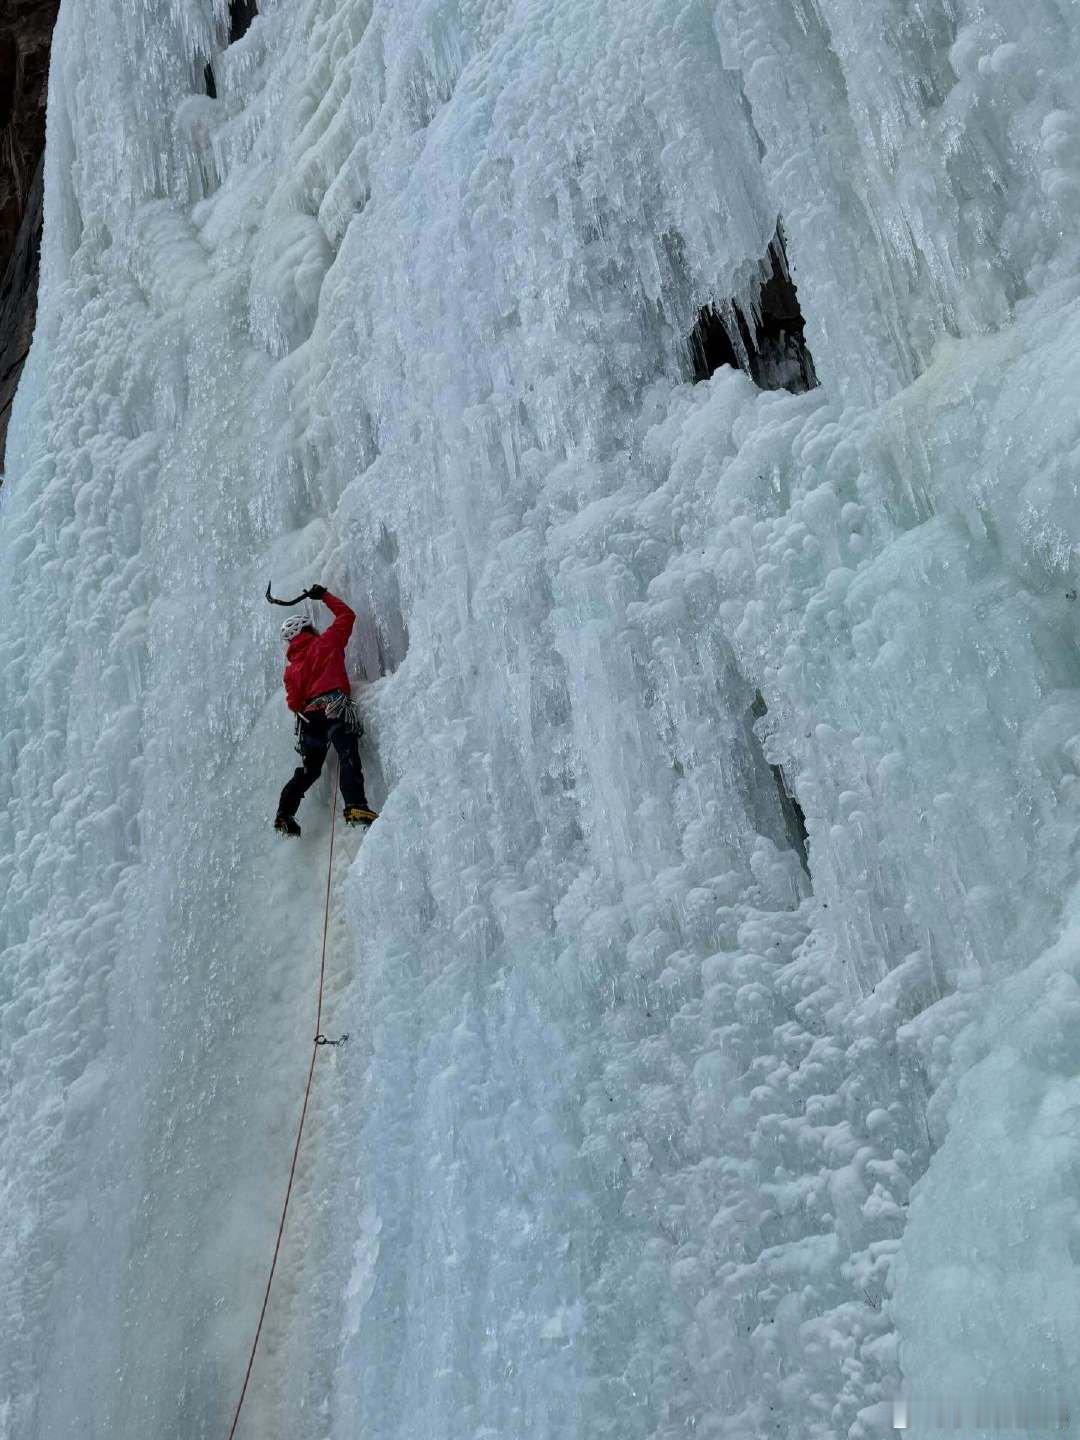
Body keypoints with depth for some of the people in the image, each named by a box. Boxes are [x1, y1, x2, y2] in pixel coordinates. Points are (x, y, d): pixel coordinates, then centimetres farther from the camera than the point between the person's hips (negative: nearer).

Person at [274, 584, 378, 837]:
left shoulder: (290, 666, 22)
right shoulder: (325, 642, 11)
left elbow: (293, 703, 13)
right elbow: (346, 615, 21)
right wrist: (324, 596, 30)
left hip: (308, 716, 6)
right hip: (334, 706, -6)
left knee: (310, 769, 19)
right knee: (348, 756, -20)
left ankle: (284, 814, 14)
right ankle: (355, 806, -39)